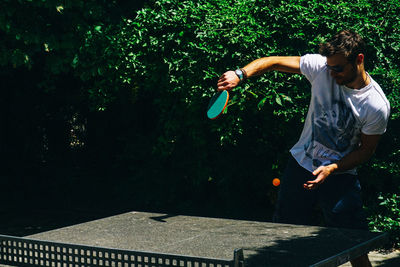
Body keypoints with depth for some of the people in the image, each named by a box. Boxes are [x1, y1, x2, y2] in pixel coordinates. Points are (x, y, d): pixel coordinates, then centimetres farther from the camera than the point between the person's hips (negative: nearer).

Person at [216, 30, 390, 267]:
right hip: (301, 165, 3)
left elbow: (366, 150, -7)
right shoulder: (321, 67, -14)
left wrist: (331, 169, -20)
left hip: (340, 176, -2)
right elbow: (274, 62, -8)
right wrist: (240, 74, -24)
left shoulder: (377, 106, -19)